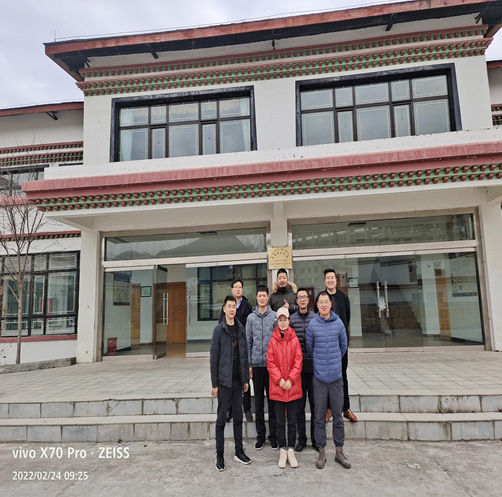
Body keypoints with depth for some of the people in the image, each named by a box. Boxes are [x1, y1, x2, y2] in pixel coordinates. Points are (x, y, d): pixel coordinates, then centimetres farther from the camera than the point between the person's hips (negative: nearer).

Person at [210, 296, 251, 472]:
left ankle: (239, 451, 25)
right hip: (224, 380, -4)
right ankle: (219, 455, 17)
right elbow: (213, 358, -8)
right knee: (221, 418, 5)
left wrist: (246, 379, 8)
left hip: (238, 380, 5)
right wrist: (214, 384, -9)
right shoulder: (219, 330, -8)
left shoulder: (241, 329, 6)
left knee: (238, 417, 13)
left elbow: (245, 355, 10)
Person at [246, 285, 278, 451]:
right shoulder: (251, 317, 5)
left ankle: (273, 435, 19)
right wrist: (249, 364, 3)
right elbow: (248, 342, 6)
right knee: (258, 401, 10)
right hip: (256, 364, 2)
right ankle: (260, 435, 22)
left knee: (272, 400, 6)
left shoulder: (275, 316, 0)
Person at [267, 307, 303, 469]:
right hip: (277, 386, 0)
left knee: (292, 421, 9)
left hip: (293, 386, 0)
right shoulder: (273, 340, -1)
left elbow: (298, 361, -3)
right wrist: (279, 379, -13)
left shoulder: (294, 339, -1)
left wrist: (290, 380, -12)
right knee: (280, 421, 8)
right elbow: (270, 363, -3)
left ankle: (291, 450, 22)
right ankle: (283, 451, 21)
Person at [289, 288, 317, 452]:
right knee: (299, 405, 9)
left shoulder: (316, 318, 1)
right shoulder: (291, 319, 0)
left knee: (315, 404, 8)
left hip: (314, 366, 0)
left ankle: (316, 439, 24)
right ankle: (301, 439, 23)